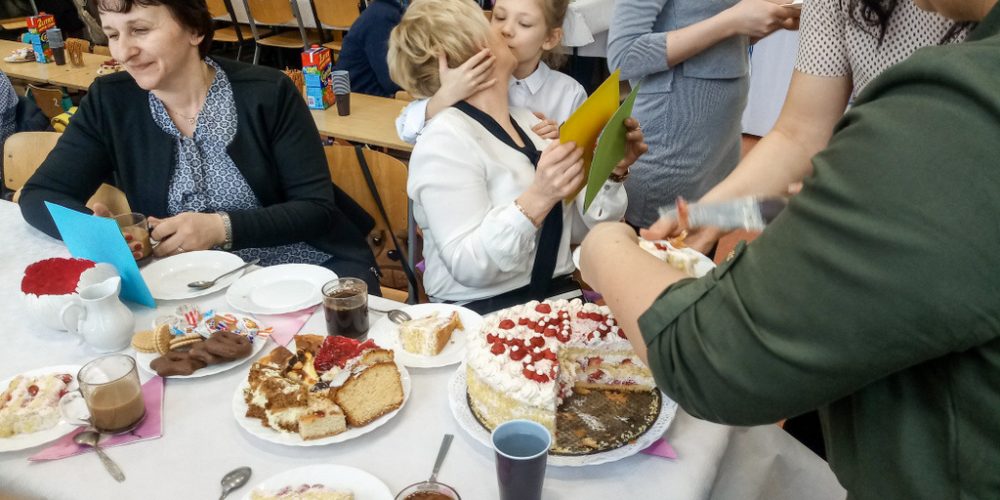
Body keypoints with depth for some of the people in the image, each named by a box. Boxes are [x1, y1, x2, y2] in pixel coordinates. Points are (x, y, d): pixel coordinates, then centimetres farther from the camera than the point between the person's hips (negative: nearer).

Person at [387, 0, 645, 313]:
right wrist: (537, 200, -30)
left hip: (559, 294, 7)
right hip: (482, 312, -6)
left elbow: (576, 228, 10)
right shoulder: (444, 142, -12)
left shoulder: (528, 120, 10)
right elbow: (467, 264, -20)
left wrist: (612, 172, -5)